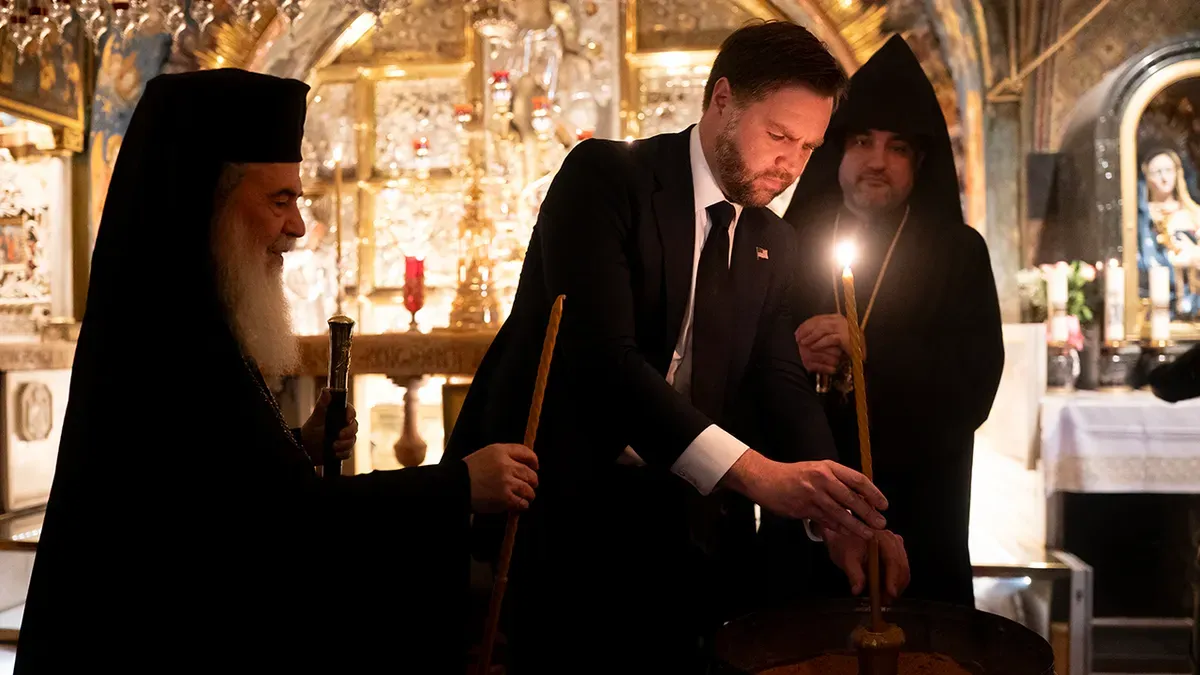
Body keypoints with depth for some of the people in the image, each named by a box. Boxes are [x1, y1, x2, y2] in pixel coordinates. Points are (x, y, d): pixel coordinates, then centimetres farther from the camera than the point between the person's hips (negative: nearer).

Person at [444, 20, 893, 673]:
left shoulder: (772, 242, 10)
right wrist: (756, 474, -32)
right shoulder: (603, 175, -11)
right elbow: (599, 354, -24)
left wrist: (840, 514, -16)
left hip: (671, 533, 5)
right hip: (547, 513, -5)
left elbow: (781, 386, 4)